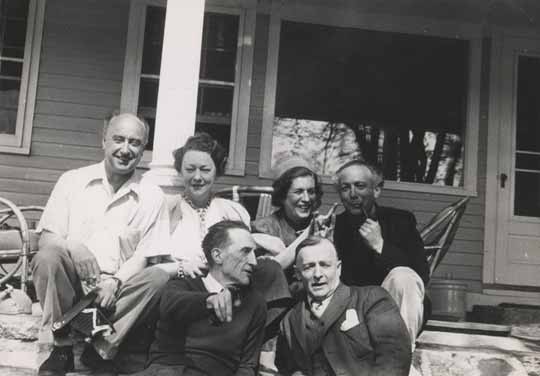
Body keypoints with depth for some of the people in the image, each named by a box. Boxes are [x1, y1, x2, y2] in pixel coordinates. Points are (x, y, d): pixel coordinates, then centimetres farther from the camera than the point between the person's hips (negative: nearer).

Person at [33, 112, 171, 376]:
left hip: (119, 288, 0)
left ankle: (101, 349, -18)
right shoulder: (72, 181, 7)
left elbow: (145, 256, 2)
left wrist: (115, 281, -18)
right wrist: (72, 247, -22)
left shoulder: (152, 197, 5)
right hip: (71, 284, 0)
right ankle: (61, 348, -14)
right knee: (47, 258, -29)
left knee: (159, 277, -27)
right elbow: (47, 238, 2)